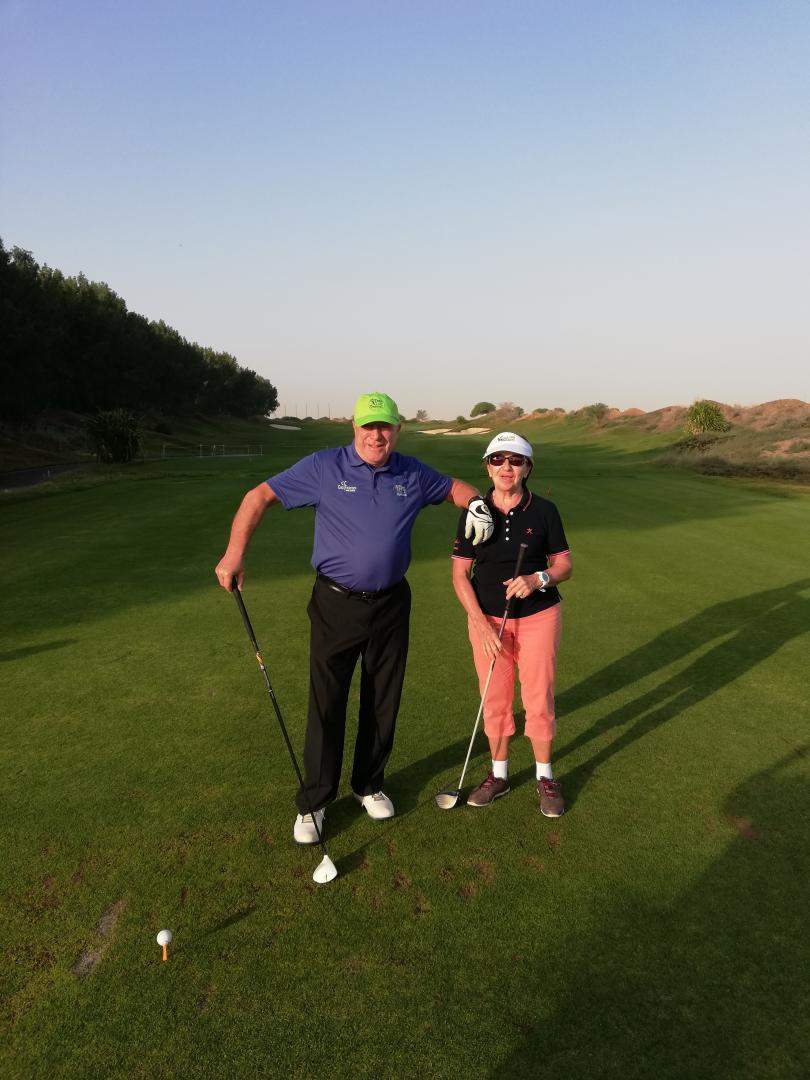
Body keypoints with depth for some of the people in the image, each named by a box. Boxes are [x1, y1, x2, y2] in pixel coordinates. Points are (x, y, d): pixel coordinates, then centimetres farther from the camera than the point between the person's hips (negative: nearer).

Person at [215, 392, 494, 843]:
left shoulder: (412, 473, 2)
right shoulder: (323, 467, -8)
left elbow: (455, 487, 20)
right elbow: (261, 496, -6)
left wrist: (477, 504, -4)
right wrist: (234, 552, -15)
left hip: (391, 604, 3)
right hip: (336, 604, -3)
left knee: (383, 703, 13)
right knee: (326, 703, 1)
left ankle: (369, 785, 33)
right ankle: (314, 802, 17)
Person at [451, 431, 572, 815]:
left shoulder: (544, 510, -6)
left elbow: (564, 565, 0)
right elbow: (460, 574, -4)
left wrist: (537, 579, -22)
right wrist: (480, 623, -13)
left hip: (538, 616, -1)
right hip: (487, 618, 1)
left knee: (539, 698, 5)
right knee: (495, 699, 10)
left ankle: (545, 776, 27)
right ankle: (499, 774, 30)